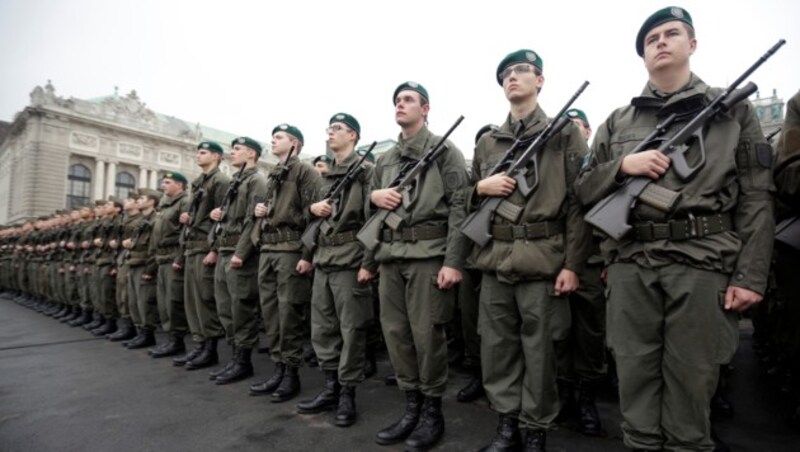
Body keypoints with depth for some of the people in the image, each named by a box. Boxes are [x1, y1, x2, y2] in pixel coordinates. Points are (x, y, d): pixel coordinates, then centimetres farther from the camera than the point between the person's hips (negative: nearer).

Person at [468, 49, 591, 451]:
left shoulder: (565, 133, 5)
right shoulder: (486, 142, 15)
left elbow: (579, 201, -2)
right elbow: (469, 201, 21)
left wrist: (572, 264, -8)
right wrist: (482, 187, -3)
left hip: (542, 259, -4)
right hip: (494, 259, 4)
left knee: (538, 351, 6)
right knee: (496, 346, 10)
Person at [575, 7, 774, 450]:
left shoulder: (732, 109, 9)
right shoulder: (617, 122, 13)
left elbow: (756, 199, 4)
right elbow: (584, 188, 12)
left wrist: (751, 275, -4)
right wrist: (622, 166, -7)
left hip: (703, 264, -1)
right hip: (631, 265, 2)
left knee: (692, 376, 8)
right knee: (635, 373, 9)